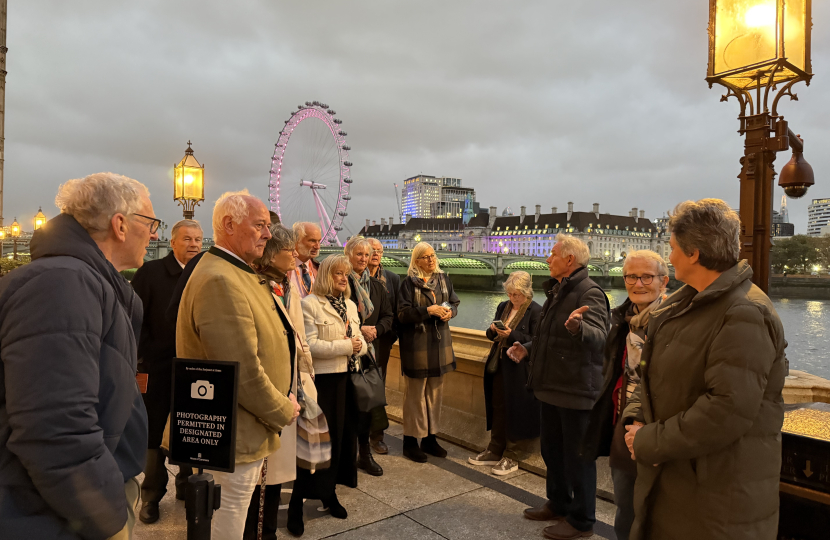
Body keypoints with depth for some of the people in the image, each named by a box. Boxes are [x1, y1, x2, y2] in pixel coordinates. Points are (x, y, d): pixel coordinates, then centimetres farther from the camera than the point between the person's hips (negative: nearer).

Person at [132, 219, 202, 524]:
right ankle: (151, 495, 27)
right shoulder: (150, 272, -5)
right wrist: (144, 358, -12)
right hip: (159, 370, -2)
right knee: (154, 434, 10)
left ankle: (187, 486, 32)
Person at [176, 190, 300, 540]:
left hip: (246, 425, 10)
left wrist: (281, 405, 10)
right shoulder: (219, 281, -25)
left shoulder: (237, 273, 10)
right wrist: (283, 411, -13)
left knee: (235, 508, 24)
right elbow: (244, 374, -28)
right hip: (237, 432, -10)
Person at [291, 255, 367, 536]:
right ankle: (297, 503, 11)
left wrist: (358, 346, -11)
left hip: (348, 379, 7)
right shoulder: (310, 304, -10)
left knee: (343, 435, 12)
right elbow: (310, 345, -19)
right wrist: (345, 346, -18)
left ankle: (329, 492, 29)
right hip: (323, 381, -7)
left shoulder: (350, 305, 13)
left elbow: (360, 343, 12)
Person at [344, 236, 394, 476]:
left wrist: (375, 330, -5)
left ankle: (364, 453, 18)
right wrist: (359, 330, -14)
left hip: (370, 349, 5)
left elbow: (388, 317, 13)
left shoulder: (376, 286, 13)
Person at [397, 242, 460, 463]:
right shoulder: (409, 283, -7)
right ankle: (410, 441, 14)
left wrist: (450, 311, -6)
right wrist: (428, 310, -19)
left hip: (440, 343, 6)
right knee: (415, 393, 1)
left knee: (435, 391, 12)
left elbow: (454, 302, 16)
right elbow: (403, 314, -12)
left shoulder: (443, 279, 9)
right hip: (417, 343, -6)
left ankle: (429, 438, 26)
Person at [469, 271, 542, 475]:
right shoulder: (503, 307, 12)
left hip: (519, 368, -6)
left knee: (516, 412, 2)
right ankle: (495, 451, 25)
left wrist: (512, 335, -22)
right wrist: (493, 330, -5)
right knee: (498, 408, 12)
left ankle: (513, 457, 15)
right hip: (499, 366, 6)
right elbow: (492, 336, 18)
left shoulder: (535, 311, -8)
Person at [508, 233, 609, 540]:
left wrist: (578, 327, -55)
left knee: (577, 457, 5)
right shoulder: (557, 291, 13)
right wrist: (528, 348, 11)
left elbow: (599, 337, -34)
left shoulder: (589, 293, -18)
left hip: (576, 391, -10)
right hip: (552, 386, 10)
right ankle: (558, 505, 40)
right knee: (552, 450, 22)